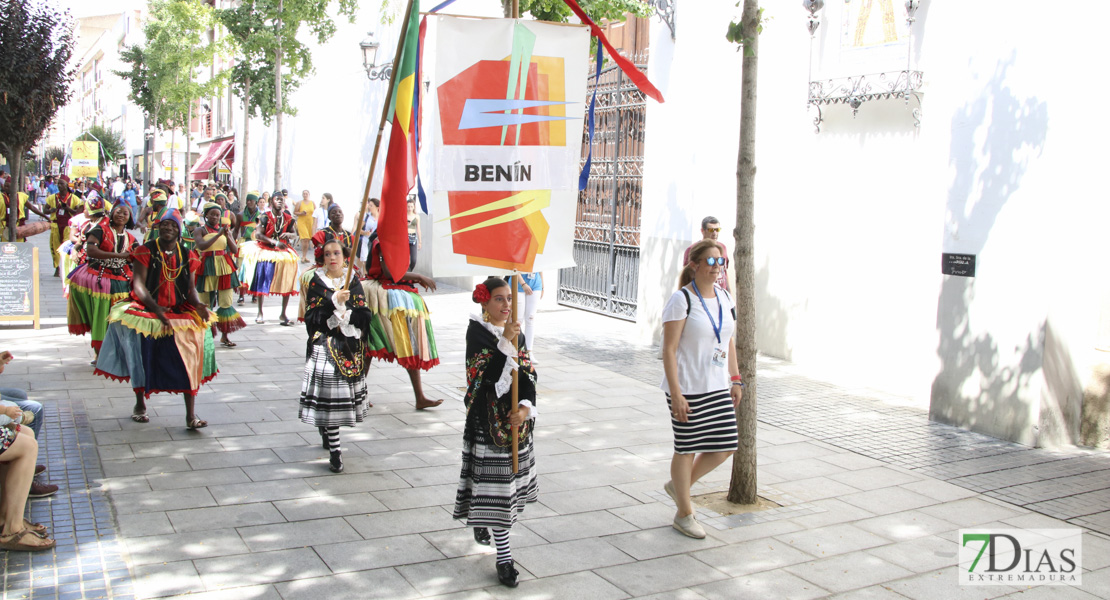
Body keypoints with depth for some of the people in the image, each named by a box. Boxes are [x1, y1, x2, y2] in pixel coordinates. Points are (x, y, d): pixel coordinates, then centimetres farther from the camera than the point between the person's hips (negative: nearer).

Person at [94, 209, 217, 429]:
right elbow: (139, 284, -8)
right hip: (147, 310, -1)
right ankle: (140, 404, -1)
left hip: (180, 312, 1)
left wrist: (198, 305, -14)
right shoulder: (146, 252, 2)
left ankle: (191, 414, -20)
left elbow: (191, 288, 9)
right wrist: (155, 308, -24)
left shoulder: (188, 256, 11)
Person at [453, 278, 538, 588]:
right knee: (494, 483, -4)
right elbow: (485, 374, -21)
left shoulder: (516, 332, 7)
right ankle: (504, 557, 1)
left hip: (516, 416, 6)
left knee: (509, 478, 15)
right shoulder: (477, 330, -9)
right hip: (487, 419, -6)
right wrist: (505, 342, -29)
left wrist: (526, 407, -14)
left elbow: (528, 373, 1)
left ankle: (480, 520, 43)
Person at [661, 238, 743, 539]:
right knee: (687, 448, 4)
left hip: (717, 387, 7)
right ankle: (684, 514, 21)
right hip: (688, 389, -7)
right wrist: (675, 393, -19)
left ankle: (678, 486, 31)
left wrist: (735, 380, 14)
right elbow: (669, 348, -15)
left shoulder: (724, 297, 8)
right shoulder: (681, 299, -13)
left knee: (725, 446, 8)